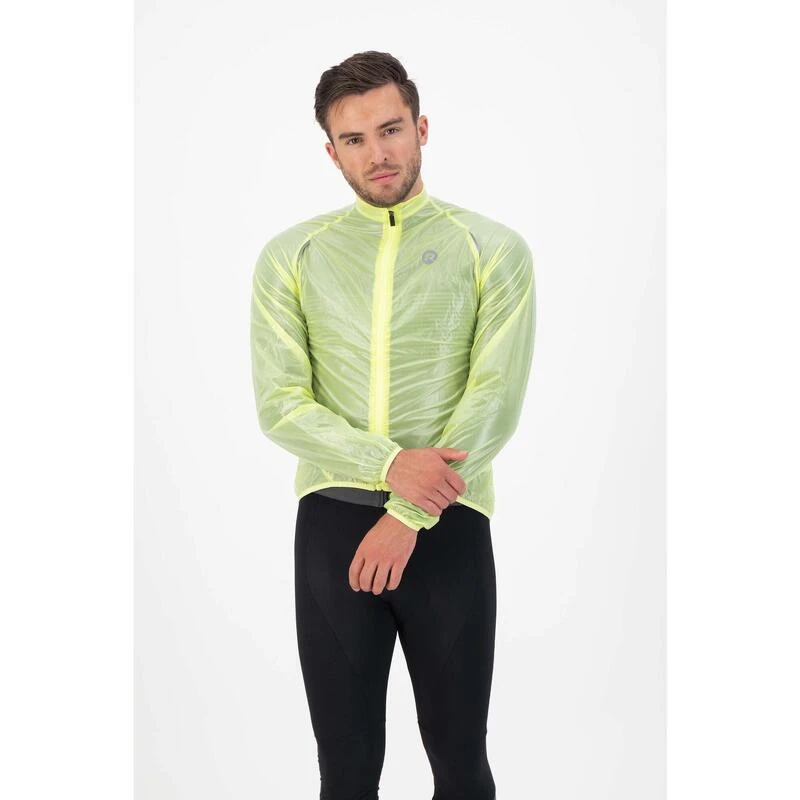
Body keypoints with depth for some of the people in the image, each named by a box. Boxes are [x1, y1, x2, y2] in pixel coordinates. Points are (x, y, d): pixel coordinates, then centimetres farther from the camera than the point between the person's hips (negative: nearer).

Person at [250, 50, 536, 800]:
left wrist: (408, 517, -14)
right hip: (332, 521, 1)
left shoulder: (494, 249, -1)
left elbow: (496, 399, -9)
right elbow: (279, 403, -4)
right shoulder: (290, 255, 4)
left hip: (447, 523, -1)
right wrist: (389, 465, -18)